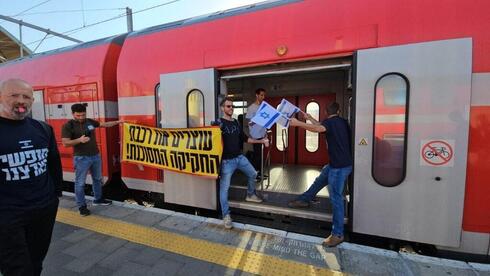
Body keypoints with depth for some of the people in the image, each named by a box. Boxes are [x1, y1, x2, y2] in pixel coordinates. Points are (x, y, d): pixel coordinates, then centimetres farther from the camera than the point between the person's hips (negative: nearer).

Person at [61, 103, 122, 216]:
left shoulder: (90, 121, 5)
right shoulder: (68, 126, -10)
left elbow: (104, 124, 19)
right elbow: (65, 143, -14)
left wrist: (117, 122, 14)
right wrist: (79, 140, -29)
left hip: (96, 155, 6)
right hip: (81, 158, -6)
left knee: (97, 179, 17)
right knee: (80, 183, 2)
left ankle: (98, 199, 33)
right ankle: (82, 206, 14)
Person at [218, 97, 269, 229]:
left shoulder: (236, 123, 12)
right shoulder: (219, 123, -10)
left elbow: (245, 139, 16)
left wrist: (261, 141, 12)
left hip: (240, 157, 7)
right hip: (227, 160, -7)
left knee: (252, 174, 17)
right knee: (224, 187, -3)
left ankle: (250, 195, 42)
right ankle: (226, 215, 9)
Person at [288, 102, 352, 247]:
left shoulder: (331, 121, -15)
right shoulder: (342, 122, 11)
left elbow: (319, 128, -38)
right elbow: (323, 127, 25)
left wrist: (298, 123, -37)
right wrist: (310, 118, 30)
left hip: (340, 165, -10)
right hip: (337, 163, 10)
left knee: (336, 197, -5)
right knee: (319, 180, 23)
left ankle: (338, 234, 4)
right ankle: (304, 199, 41)